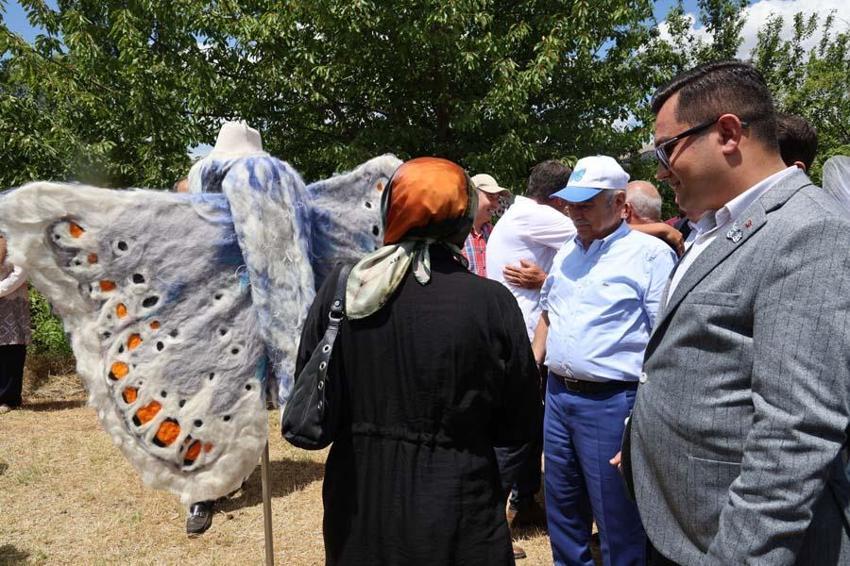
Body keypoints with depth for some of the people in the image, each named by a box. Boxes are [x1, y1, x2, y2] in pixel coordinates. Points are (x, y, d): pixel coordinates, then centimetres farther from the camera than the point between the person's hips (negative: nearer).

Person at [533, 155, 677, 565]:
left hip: (610, 403, -7)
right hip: (557, 394, 7)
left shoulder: (651, 254, -11)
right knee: (562, 507, 20)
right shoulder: (566, 253, 11)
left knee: (617, 517, 7)